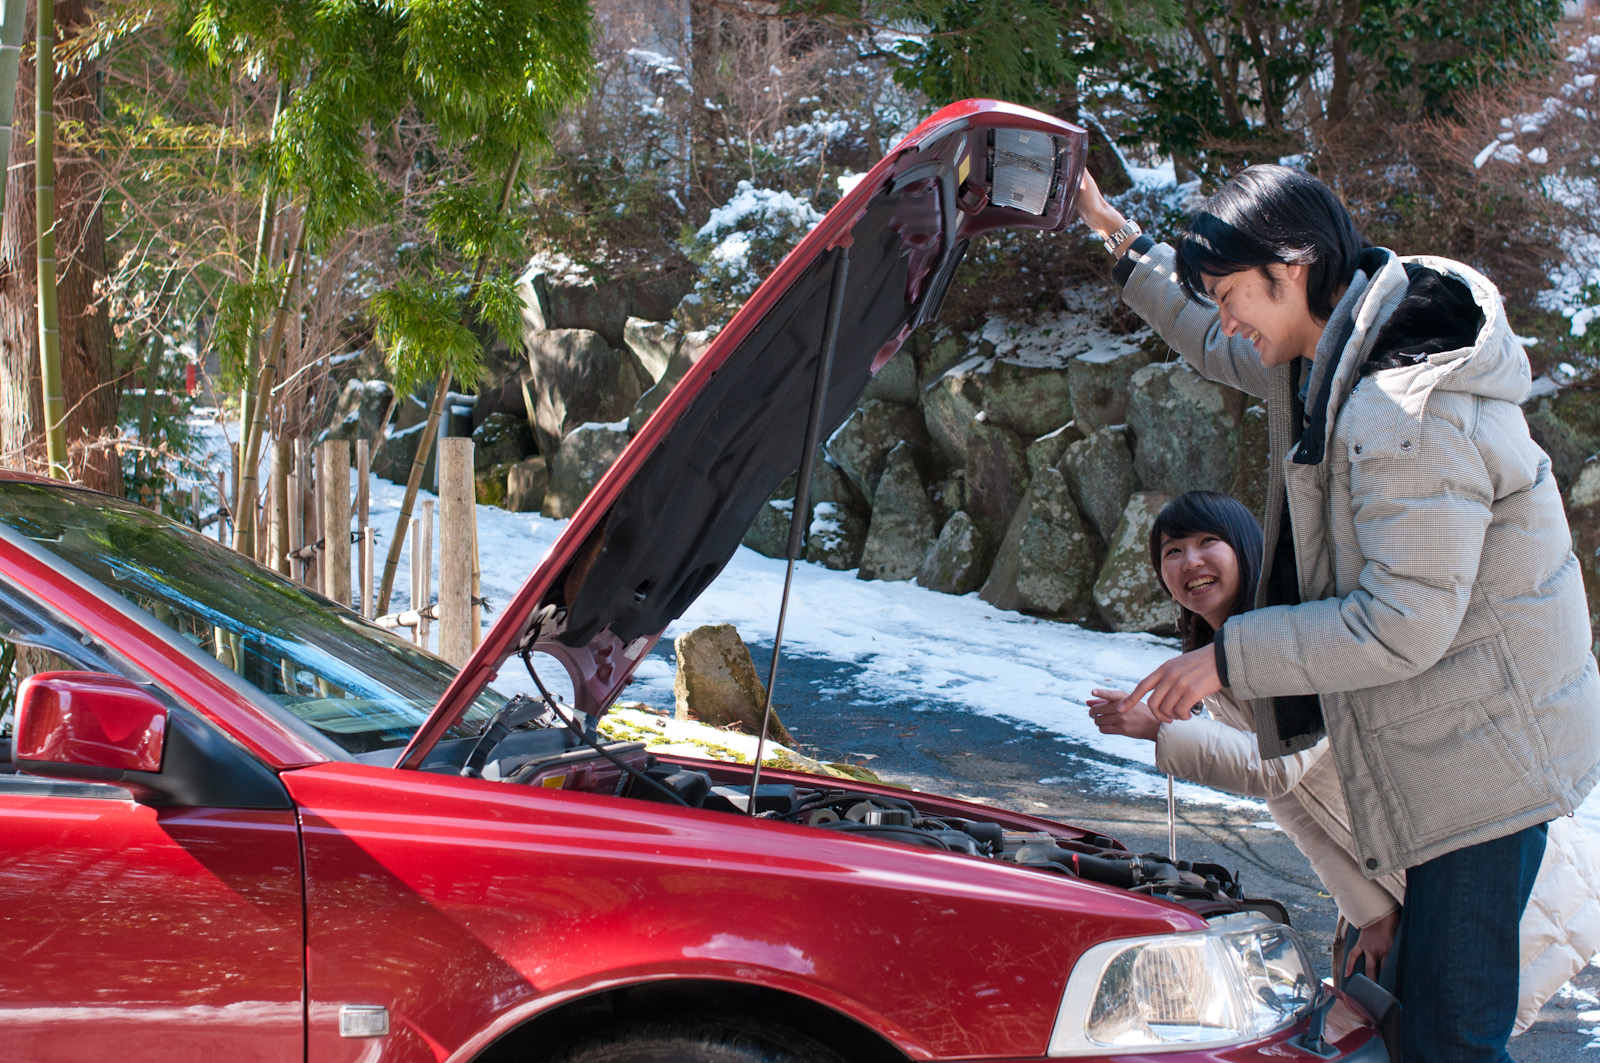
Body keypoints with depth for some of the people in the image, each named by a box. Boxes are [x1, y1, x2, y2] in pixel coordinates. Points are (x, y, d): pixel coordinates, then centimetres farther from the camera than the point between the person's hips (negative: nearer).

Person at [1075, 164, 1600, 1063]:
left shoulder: (1410, 418, -27)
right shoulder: (1336, 355, 5)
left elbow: (1404, 625, -26)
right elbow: (1228, 351, 28)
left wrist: (1231, 658, -19)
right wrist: (1122, 242, 27)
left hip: (1486, 758, -10)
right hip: (1463, 752, 10)